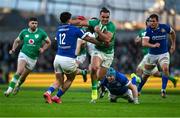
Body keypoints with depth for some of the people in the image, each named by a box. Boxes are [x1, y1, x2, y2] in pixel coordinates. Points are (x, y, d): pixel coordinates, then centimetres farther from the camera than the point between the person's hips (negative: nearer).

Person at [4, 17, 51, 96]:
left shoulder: (41, 32, -3)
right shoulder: (24, 32, 1)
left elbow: (48, 42, 7)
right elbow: (17, 41, 16)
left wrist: (43, 49, -9)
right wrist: (13, 49, 1)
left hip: (33, 58, 1)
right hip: (23, 55, -1)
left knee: (23, 77, 9)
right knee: (19, 72, -25)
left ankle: (17, 86, 41)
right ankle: (9, 89, -25)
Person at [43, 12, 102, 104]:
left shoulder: (58, 30, 12)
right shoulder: (74, 29, -3)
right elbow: (89, 39, 3)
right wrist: (100, 43, 16)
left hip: (58, 57, 5)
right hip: (69, 60, -4)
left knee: (59, 81, 16)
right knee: (70, 79, 21)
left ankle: (48, 92, -10)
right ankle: (57, 97, 15)